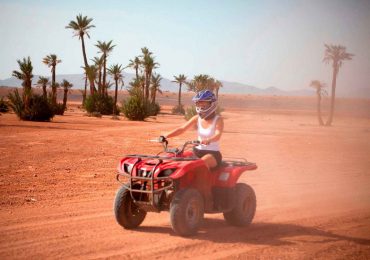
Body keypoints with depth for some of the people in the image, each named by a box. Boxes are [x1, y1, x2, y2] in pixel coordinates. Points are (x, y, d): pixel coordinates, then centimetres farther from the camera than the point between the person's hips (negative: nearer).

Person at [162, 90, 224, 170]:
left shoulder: (218, 119, -6)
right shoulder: (197, 119, 7)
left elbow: (218, 135, -24)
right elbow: (182, 128, -2)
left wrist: (208, 140, -47)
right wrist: (166, 136, -18)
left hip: (213, 154, -5)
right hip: (198, 151, 5)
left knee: (203, 161, -37)